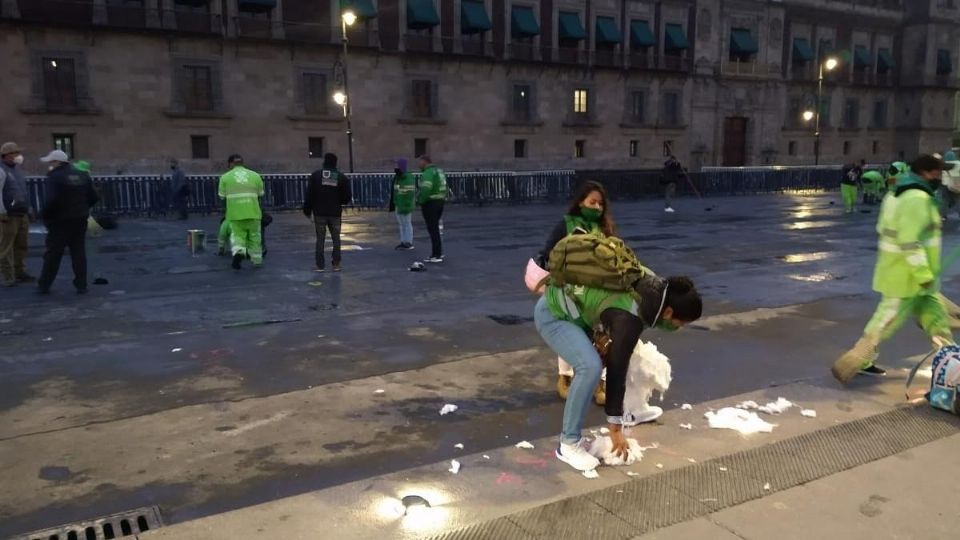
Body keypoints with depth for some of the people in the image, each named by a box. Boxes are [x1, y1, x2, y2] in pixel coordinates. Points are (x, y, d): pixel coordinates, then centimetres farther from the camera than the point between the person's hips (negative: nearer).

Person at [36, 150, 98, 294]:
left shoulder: (54, 178, -13)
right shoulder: (82, 175, 8)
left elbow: (50, 201, -22)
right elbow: (93, 198, 9)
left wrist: (46, 217, -8)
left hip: (61, 221, -5)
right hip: (80, 221, 5)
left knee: (53, 254, 4)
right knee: (79, 253, 8)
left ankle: (44, 285, 12)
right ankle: (81, 285, 7)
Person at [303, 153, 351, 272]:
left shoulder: (315, 175, -3)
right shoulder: (341, 177, 0)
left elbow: (309, 195, -5)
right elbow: (347, 197, -1)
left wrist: (307, 210, 3)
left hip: (319, 213, -1)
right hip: (335, 213, 1)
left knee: (320, 239, 5)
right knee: (336, 239, 10)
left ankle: (320, 265, 4)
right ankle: (336, 264, 8)